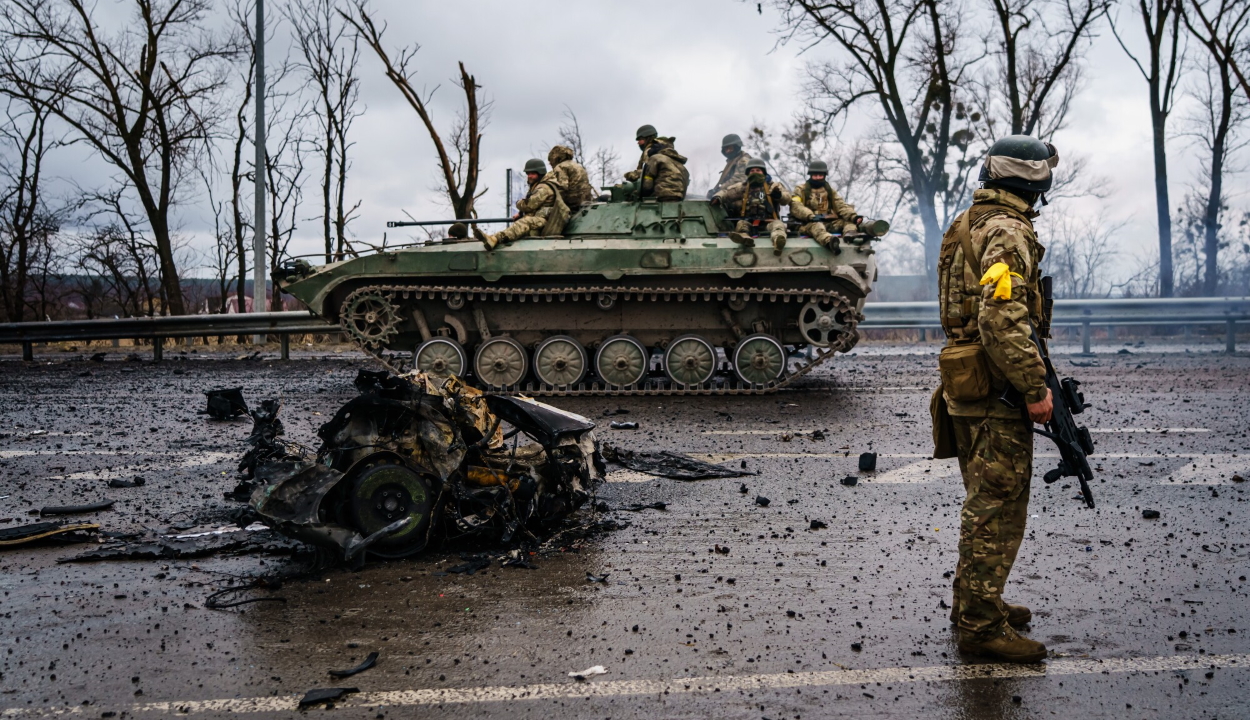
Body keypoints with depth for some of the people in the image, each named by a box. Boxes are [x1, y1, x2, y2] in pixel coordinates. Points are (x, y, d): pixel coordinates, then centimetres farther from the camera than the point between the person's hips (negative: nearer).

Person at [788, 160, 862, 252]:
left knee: (850, 222, -16)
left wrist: (854, 216, -13)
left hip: (829, 222, 5)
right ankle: (828, 241, -70)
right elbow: (795, 207, -8)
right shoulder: (801, 190, 11)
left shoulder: (830, 190, 23)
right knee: (816, 226, -38)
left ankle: (850, 235, -51)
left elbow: (841, 205, 8)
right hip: (808, 223, -5)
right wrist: (811, 216, -27)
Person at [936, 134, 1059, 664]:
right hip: (995, 391, -10)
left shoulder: (969, 225, 16)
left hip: (968, 387, 10)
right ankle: (982, 625, 3)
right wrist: (1035, 389, -21)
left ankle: (972, 602, 30)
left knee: (984, 502, 19)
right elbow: (1002, 323, -26)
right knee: (999, 508, -4)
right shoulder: (1007, 232, -16)